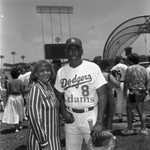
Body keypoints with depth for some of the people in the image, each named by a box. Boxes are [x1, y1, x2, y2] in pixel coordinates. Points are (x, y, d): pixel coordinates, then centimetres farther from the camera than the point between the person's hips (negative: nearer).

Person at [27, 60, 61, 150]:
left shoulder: (49, 86, 5)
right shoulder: (35, 89, -17)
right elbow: (34, 117, -21)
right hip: (42, 137, -7)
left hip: (53, 136, 7)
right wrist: (44, 142, -21)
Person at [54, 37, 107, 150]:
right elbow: (59, 96, 13)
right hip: (71, 117, 3)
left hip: (90, 115, -3)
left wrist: (99, 122, -17)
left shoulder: (93, 68, -8)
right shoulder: (61, 72, 3)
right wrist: (64, 112, -6)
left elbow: (102, 95, -9)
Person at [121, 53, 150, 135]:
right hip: (142, 93, 6)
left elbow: (126, 82, -9)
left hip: (134, 92, -6)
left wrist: (125, 91, 0)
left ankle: (130, 129, 9)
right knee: (141, 111, 13)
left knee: (129, 109, 7)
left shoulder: (130, 69, -10)